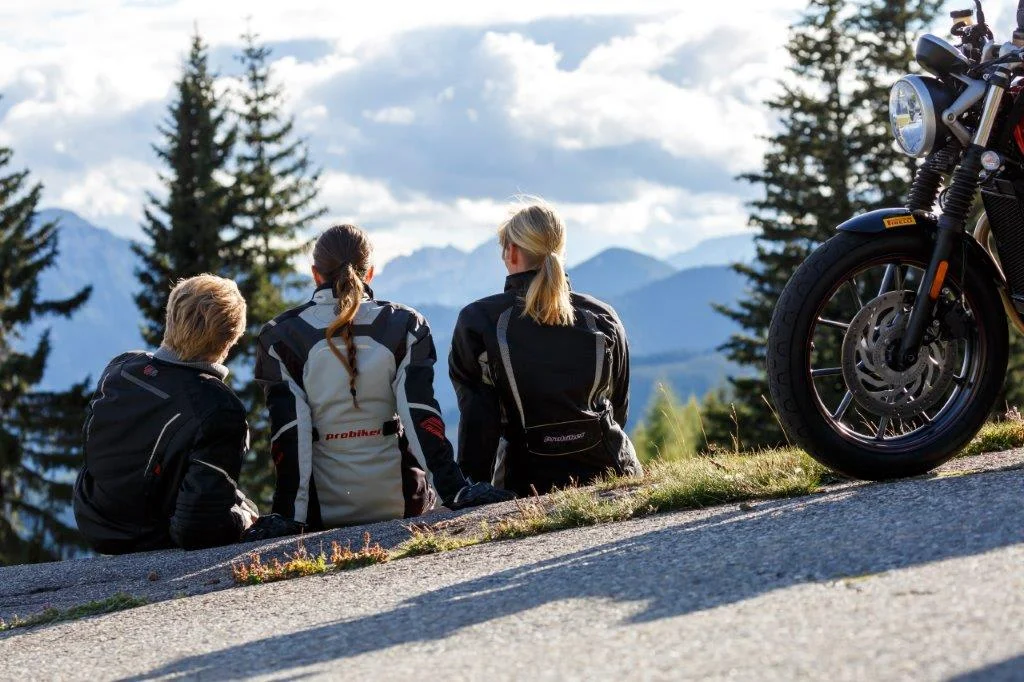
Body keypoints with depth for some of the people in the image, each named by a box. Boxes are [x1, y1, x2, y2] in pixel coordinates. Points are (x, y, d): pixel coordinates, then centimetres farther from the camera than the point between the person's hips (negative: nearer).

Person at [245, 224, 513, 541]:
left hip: (324, 509, -1)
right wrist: (454, 490, -10)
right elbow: (422, 416, -8)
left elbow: (288, 432, -8)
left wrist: (288, 514, -11)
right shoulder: (404, 326, -1)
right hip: (401, 503, 1)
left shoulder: (281, 336, -3)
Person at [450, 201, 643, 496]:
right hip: (610, 472, 3)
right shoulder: (603, 317, 5)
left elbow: (476, 418, -5)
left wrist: (475, 485, 1)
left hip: (530, 485, -3)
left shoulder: (479, 321, -4)